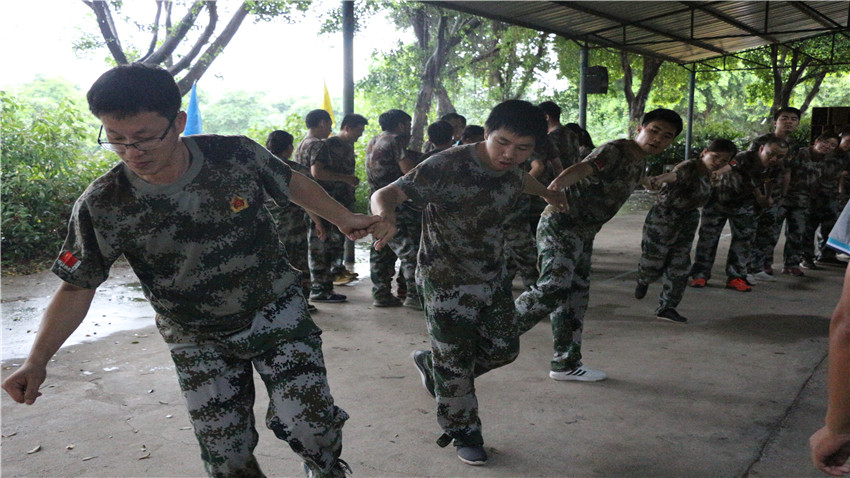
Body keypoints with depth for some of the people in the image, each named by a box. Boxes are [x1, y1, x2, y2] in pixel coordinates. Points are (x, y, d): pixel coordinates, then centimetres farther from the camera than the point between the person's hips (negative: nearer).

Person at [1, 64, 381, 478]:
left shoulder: (237, 156, -17)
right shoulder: (102, 207, -17)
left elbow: (293, 184, 4)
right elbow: (77, 289, -6)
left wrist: (343, 218, 14)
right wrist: (36, 361, -16)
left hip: (278, 316, 0)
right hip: (199, 344, 1)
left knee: (312, 428, -6)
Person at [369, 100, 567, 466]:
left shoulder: (510, 170, -2)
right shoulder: (447, 166, -25)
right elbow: (387, 193, -30)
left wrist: (548, 193, 44)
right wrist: (385, 214, -54)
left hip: (493, 278, 7)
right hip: (447, 285, -7)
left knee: (504, 348, 15)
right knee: (455, 365, 4)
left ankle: (431, 364, 36)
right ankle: (463, 434, 29)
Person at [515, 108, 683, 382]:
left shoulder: (641, 165, 16)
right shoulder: (615, 150, -14)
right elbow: (584, 167, -33)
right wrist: (556, 185, -52)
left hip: (583, 234, 10)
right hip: (560, 226, -10)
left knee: (576, 296, 12)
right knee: (554, 287, -22)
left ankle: (566, 364, 22)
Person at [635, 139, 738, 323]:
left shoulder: (707, 174, 6)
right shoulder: (688, 167, -20)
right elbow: (673, 175, -39)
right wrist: (658, 180, -58)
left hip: (688, 221, 8)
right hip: (663, 218, -7)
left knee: (679, 266, 7)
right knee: (653, 263, 2)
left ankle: (667, 307, 17)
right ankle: (643, 281, 38)